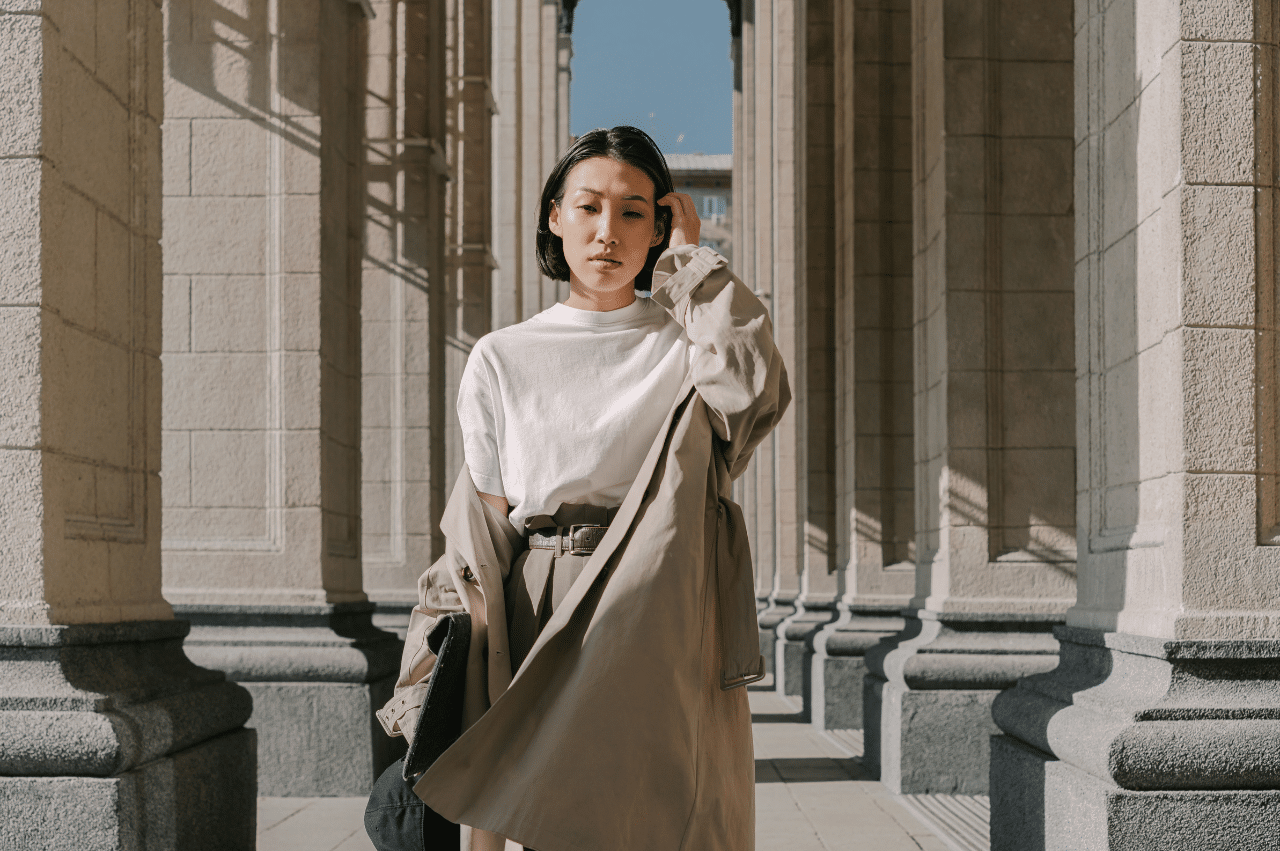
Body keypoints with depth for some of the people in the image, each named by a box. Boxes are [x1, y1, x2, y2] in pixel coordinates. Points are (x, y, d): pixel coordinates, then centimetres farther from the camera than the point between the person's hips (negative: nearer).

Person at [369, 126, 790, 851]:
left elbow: (754, 389, -18)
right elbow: (483, 529, 8)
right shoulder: (502, 359, 9)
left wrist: (690, 254, -6)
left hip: (663, 636, 0)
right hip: (543, 630, 1)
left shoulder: (688, 342, 7)